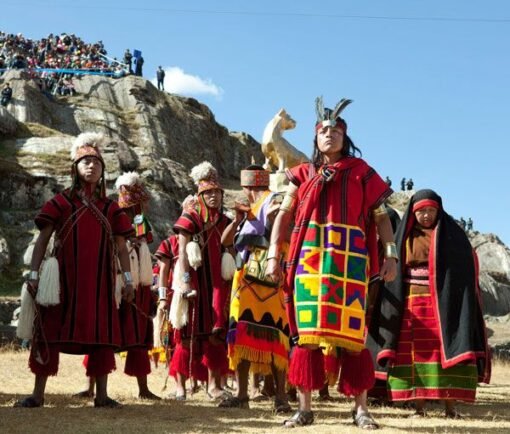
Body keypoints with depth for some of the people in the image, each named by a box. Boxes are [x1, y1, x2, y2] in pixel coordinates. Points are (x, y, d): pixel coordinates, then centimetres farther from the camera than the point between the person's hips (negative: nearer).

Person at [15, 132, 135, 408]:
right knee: (50, 332, -1)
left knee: (101, 334, 2)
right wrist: (34, 274, -8)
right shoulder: (61, 202, 4)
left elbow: (121, 247, 9)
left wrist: (127, 280, 1)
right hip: (64, 278, -2)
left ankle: (101, 395, 9)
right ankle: (38, 394, 6)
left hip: (99, 281, 2)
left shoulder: (110, 208, 11)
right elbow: (42, 240, 1)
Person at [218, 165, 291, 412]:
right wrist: (237, 220, 5)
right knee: (242, 335, 6)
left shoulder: (274, 202, -1)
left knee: (272, 334, -10)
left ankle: (281, 396, -7)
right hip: (245, 280, 8)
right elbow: (225, 241, 19)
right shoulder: (248, 210, 22)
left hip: (268, 280, -8)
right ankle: (241, 394, 11)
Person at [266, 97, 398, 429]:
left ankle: (361, 408, 4)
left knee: (352, 331, -4)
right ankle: (305, 408, 7)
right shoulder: (304, 173, 14)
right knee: (307, 331, 1)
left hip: (349, 258, -2)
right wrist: (274, 255, 4)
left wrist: (391, 255, -5)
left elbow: (381, 216, 7)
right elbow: (284, 214, 13)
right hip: (309, 258, 2)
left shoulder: (361, 172, 9)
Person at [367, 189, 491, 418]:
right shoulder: (405, 236, 11)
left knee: (446, 350, -8)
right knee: (415, 353, -2)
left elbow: (468, 263, 1)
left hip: (443, 302, -2)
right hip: (412, 305, 2)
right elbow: (394, 271, 13)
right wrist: (395, 304, 3)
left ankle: (450, 405, -5)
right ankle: (418, 406, 0)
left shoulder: (451, 234, 4)